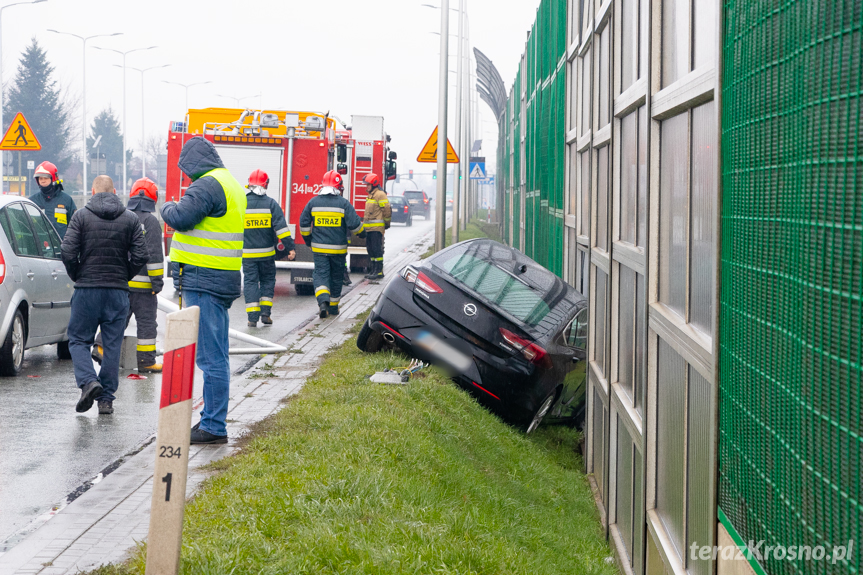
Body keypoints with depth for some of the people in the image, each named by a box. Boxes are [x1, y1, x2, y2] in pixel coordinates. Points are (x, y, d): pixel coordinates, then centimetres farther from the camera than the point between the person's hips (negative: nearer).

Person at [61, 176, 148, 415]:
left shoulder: (81, 216, -2)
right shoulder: (130, 219, 4)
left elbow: (67, 252, -10)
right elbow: (140, 256, -1)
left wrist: (77, 276, 7)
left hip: (87, 289, -2)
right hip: (118, 291, 2)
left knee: (78, 339, 9)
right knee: (112, 345, 7)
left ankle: (88, 381, -13)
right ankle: (106, 398, 8)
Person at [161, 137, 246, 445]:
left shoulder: (208, 185, -14)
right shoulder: (231, 185, 18)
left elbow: (181, 217, -22)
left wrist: (167, 207, -1)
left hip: (203, 280, -10)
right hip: (222, 280, 10)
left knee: (210, 357, -9)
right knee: (216, 355, 15)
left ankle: (214, 427, -7)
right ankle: (213, 419, 22)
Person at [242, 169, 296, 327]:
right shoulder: (271, 204, -5)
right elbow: (281, 227, -11)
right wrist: (290, 247, -11)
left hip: (247, 253, 0)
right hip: (266, 252, 0)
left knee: (250, 281, 4)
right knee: (268, 280, 15)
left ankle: (253, 316, -4)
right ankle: (265, 312, 5)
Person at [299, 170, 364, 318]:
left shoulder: (313, 202, 0)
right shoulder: (344, 203, -7)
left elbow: (304, 223, 5)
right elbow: (354, 223, -11)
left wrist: (307, 238, 22)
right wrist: (361, 232, 11)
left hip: (319, 248, 1)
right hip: (338, 248, -1)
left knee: (321, 274, -1)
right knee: (336, 277, 14)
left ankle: (323, 301, -27)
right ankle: (333, 307, 23)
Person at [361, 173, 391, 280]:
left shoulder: (380, 195, -11)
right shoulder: (370, 195, 19)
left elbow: (387, 210, -13)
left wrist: (387, 223, -8)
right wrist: (365, 224, 26)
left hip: (377, 228, -10)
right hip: (369, 228, 10)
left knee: (377, 249, -9)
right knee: (370, 249, 12)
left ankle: (379, 271, -7)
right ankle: (373, 270, 19)